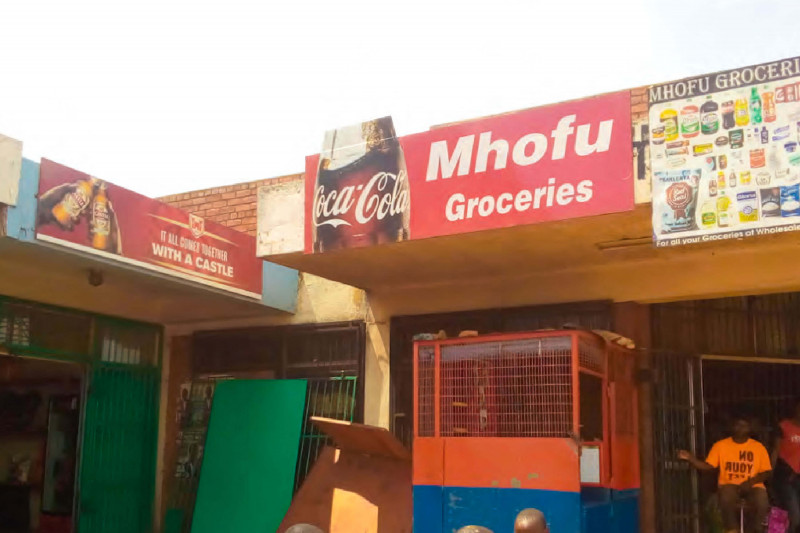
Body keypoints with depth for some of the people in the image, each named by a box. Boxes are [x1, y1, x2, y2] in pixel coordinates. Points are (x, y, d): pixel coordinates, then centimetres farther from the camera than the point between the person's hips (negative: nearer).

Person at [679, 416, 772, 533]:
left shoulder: (759, 447, 5)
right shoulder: (720, 445, 4)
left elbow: (767, 472, 3)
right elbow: (707, 466, 0)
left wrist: (751, 481, -14)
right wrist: (690, 458, -17)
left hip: (752, 486, 1)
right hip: (729, 485, -1)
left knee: (762, 504, -31)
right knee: (726, 499, -35)